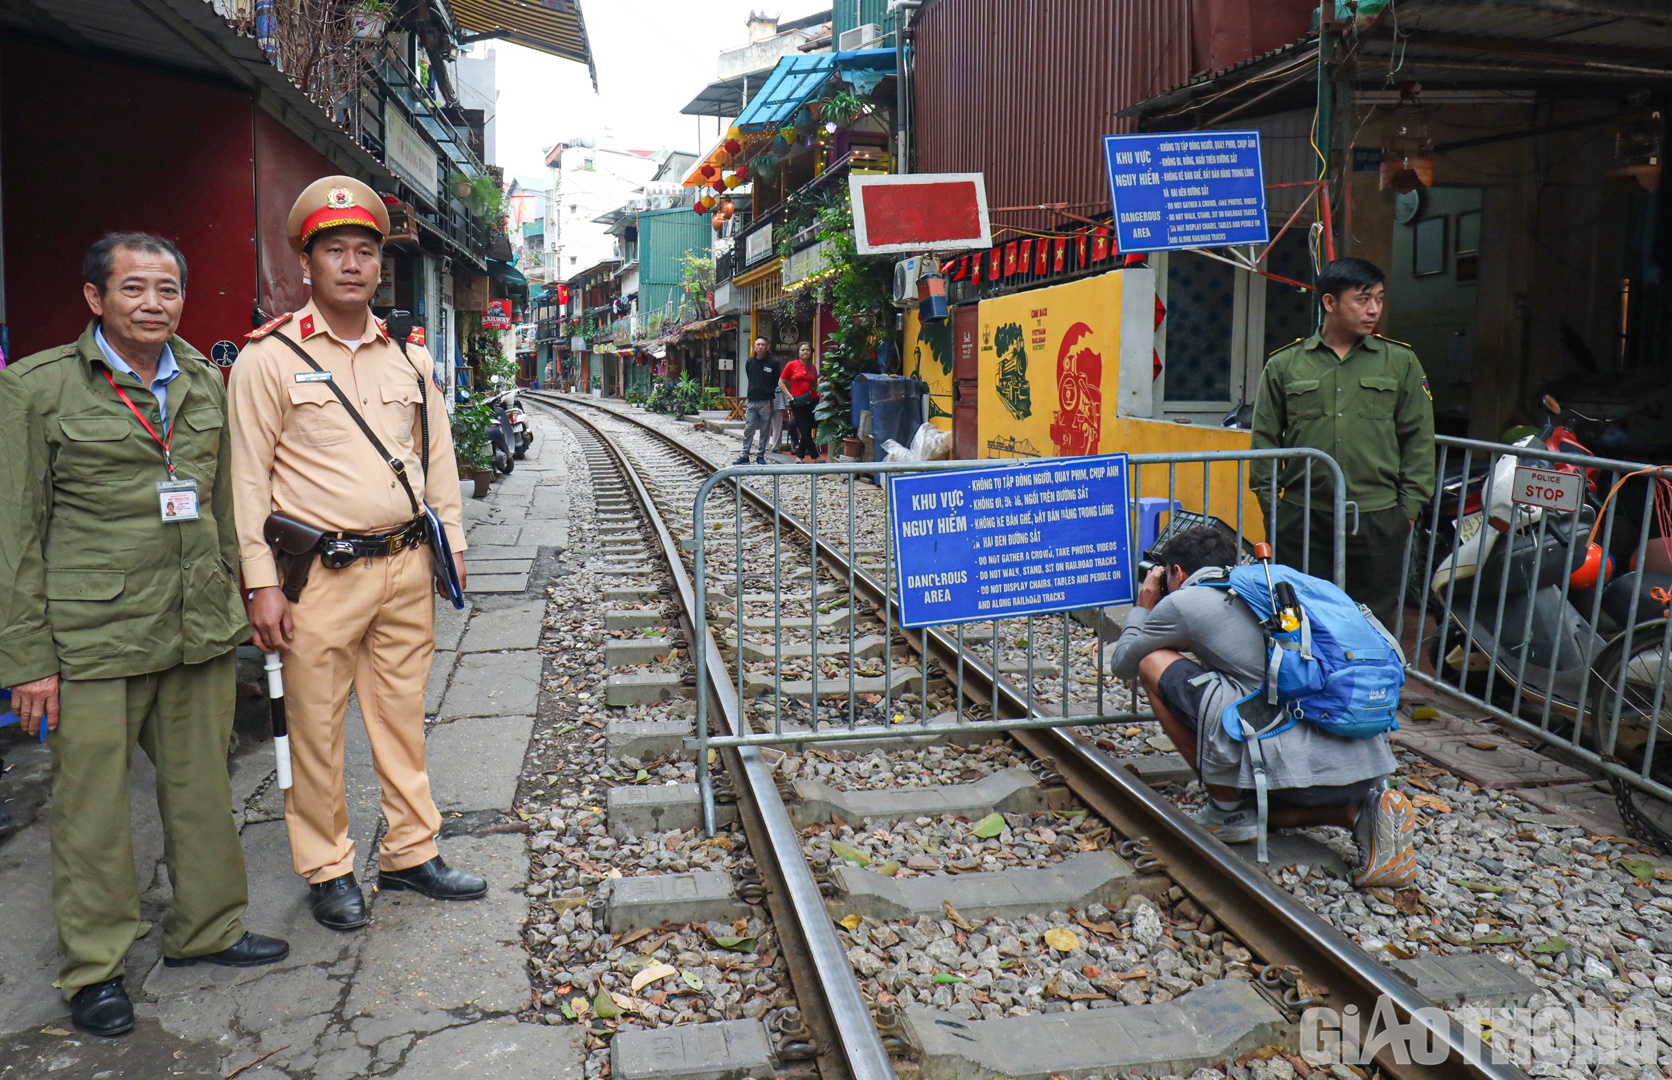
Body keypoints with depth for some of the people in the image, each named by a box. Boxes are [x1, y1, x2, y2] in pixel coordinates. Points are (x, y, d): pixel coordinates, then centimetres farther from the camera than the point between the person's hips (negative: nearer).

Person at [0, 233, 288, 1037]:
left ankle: (206, 930, 31)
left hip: (200, 633, 4)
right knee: (93, 805, 4)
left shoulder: (206, 382, 11)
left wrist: (232, 606, 18)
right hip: (92, 639, -4)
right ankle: (93, 969, 21)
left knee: (203, 789, 13)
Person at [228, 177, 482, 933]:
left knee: (402, 717, 13)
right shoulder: (270, 358, -4)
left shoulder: (410, 359, 10)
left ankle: (411, 852, 27)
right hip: (320, 576, -4)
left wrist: (450, 543, 11)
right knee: (317, 731, 5)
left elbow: (438, 457, 17)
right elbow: (248, 477, -6)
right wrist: (261, 585, -10)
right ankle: (326, 869, 22)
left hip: (405, 567, 4)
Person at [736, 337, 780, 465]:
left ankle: (760, 456, 12)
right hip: (752, 401, 3)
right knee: (748, 430, 2)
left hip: (766, 402, -3)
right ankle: (744, 456, 7)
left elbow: (777, 382, 5)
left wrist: (769, 392, 2)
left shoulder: (773, 364, -2)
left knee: (764, 431, 4)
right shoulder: (750, 362, 9)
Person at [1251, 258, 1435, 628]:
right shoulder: (1284, 365, 4)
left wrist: (1409, 507, 1)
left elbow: (1418, 439, 6)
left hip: (1377, 520, 0)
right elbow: (1265, 440, 7)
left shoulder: (1401, 362, 5)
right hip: (1302, 519, 0)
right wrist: (1271, 506, 2)